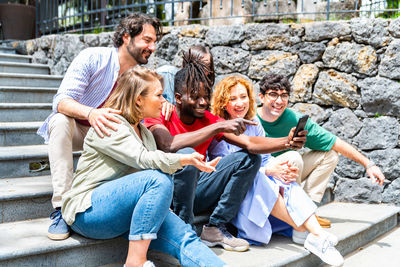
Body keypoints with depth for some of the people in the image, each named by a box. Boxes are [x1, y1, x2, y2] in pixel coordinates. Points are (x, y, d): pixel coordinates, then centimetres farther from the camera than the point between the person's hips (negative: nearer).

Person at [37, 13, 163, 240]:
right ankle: (62, 208, -37)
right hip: (74, 128, -3)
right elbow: (61, 100, -29)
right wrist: (91, 113, -50)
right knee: (61, 120, -36)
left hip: (105, 133, 4)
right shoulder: (93, 58, -20)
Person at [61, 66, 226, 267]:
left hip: (127, 211, 7)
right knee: (159, 180, -31)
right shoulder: (109, 125, -10)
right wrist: (186, 160, -29)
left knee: (184, 237, -18)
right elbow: (143, 160, -24)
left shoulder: (144, 132, 20)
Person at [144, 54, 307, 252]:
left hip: (195, 191, 6)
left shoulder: (209, 120, 3)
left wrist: (287, 142, -26)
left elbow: (250, 144, -8)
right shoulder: (159, 115, -11)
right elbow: (168, 145, -34)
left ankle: (215, 228, -9)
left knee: (249, 159, -4)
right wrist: (218, 127, -34)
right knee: (186, 155, -34)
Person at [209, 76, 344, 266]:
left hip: (259, 183, 6)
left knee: (285, 181, -23)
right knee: (257, 181, -34)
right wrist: (268, 171, -25)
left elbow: (265, 157, 10)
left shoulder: (253, 123, 10)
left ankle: (317, 233, -37)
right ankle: (302, 231, -32)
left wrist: (283, 169, -14)